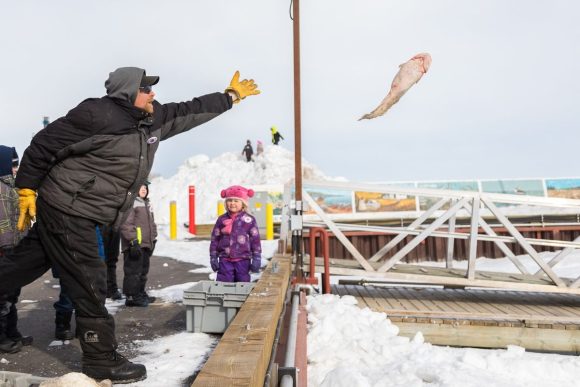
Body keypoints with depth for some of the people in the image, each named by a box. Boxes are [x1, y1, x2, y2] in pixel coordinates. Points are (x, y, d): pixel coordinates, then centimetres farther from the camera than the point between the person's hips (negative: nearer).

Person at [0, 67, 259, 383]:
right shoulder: (97, 115, -18)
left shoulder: (153, 120, 7)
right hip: (68, 212, -9)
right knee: (90, 285, -2)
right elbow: (45, 144, -11)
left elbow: (190, 111, 17)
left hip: (87, 217, 9)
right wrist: (27, 189, -8)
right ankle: (101, 360, 13)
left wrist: (231, 96, 20)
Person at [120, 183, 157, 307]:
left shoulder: (147, 204, 21)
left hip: (146, 244, 10)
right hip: (134, 245, -10)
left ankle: (140, 293, 28)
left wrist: (153, 240, 24)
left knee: (143, 270, 17)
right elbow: (126, 224, -18)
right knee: (133, 271, -7)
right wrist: (133, 241, -21)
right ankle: (131, 297, -1)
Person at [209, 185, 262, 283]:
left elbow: (255, 240, 0)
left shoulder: (249, 220, -2)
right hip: (225, 260, 1)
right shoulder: (221, 219, 3)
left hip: (243, 260, -1)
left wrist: (256, 259, -3)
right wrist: (213, 258, 5)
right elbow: (214, 239, 8)